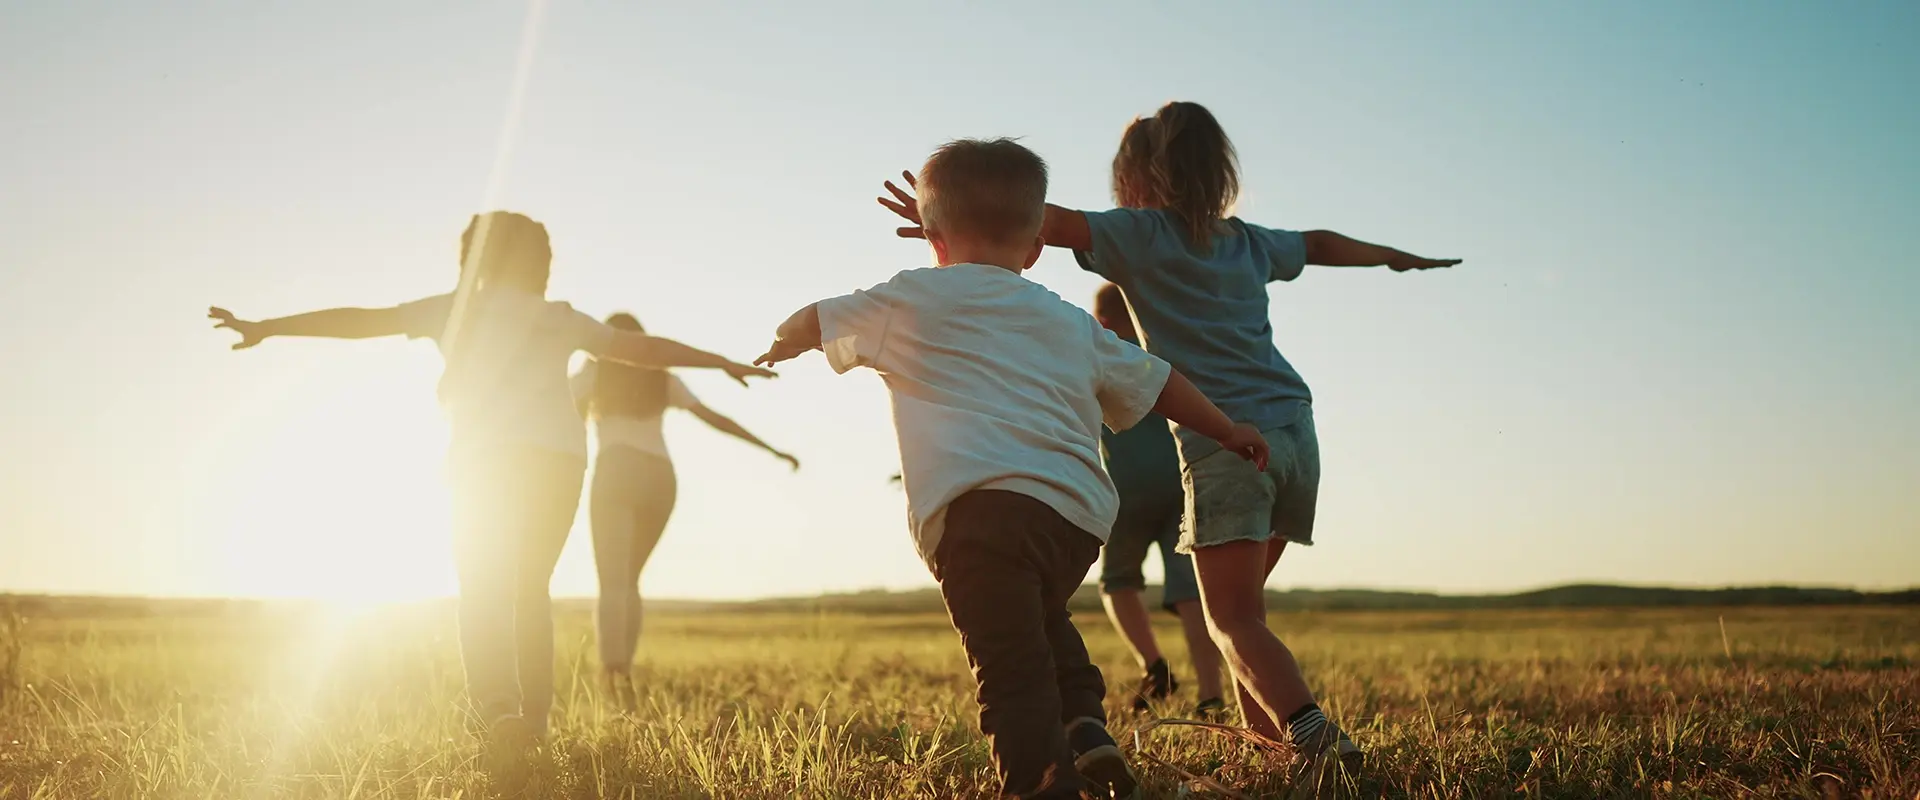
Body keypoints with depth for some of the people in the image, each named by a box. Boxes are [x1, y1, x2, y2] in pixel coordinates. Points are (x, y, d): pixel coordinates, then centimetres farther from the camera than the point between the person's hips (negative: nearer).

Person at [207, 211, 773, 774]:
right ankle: (533, 718, 14)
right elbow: (641, 347, 25)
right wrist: (722, 362, 35)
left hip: (489, 457, -3)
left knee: (484, 593, -2)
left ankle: (498, 709, -24)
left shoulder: (460, 307, 16)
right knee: (530, 588, 16)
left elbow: (360, 321, 12)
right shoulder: (560, 318, 22)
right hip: (560, 456, 3)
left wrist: (266, 328, 16)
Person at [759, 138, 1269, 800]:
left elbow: (810, 324, 21)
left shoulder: (913, 299, 14)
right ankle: (1086, 727, 14)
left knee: (1013, 669, -11)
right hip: (1080, 515, 6)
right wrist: (1229, 431, 45)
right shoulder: (1069, 322, 26)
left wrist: (778, 346, 44)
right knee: (1041, 620, 32)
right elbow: (1153, 382, 31)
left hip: (980, 504, -6)